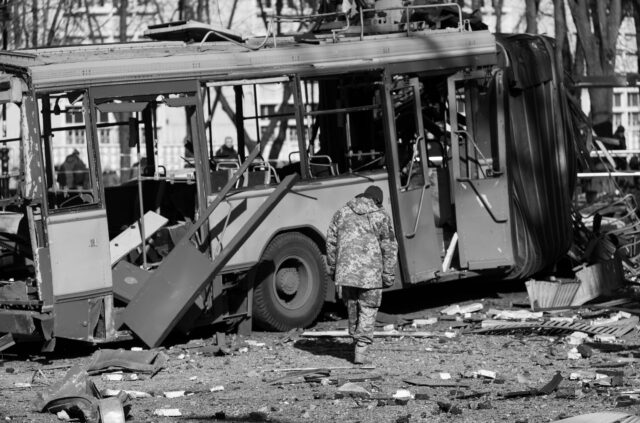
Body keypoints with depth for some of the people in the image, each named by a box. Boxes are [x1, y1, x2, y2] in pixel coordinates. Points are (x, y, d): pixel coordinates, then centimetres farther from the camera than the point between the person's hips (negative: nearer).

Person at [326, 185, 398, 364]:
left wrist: (332, 267, 19)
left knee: (352, 308, 18)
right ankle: (360, 350, -2)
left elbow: (331, 241, 10)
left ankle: (357, 341, 27)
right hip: (371, 273, -3)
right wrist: (388, 274, 3)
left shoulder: (342, 213, 9)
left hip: (346, 270, 3)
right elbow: (389, 248, -2)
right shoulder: (381, 217, 0)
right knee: (368, 310, 4)